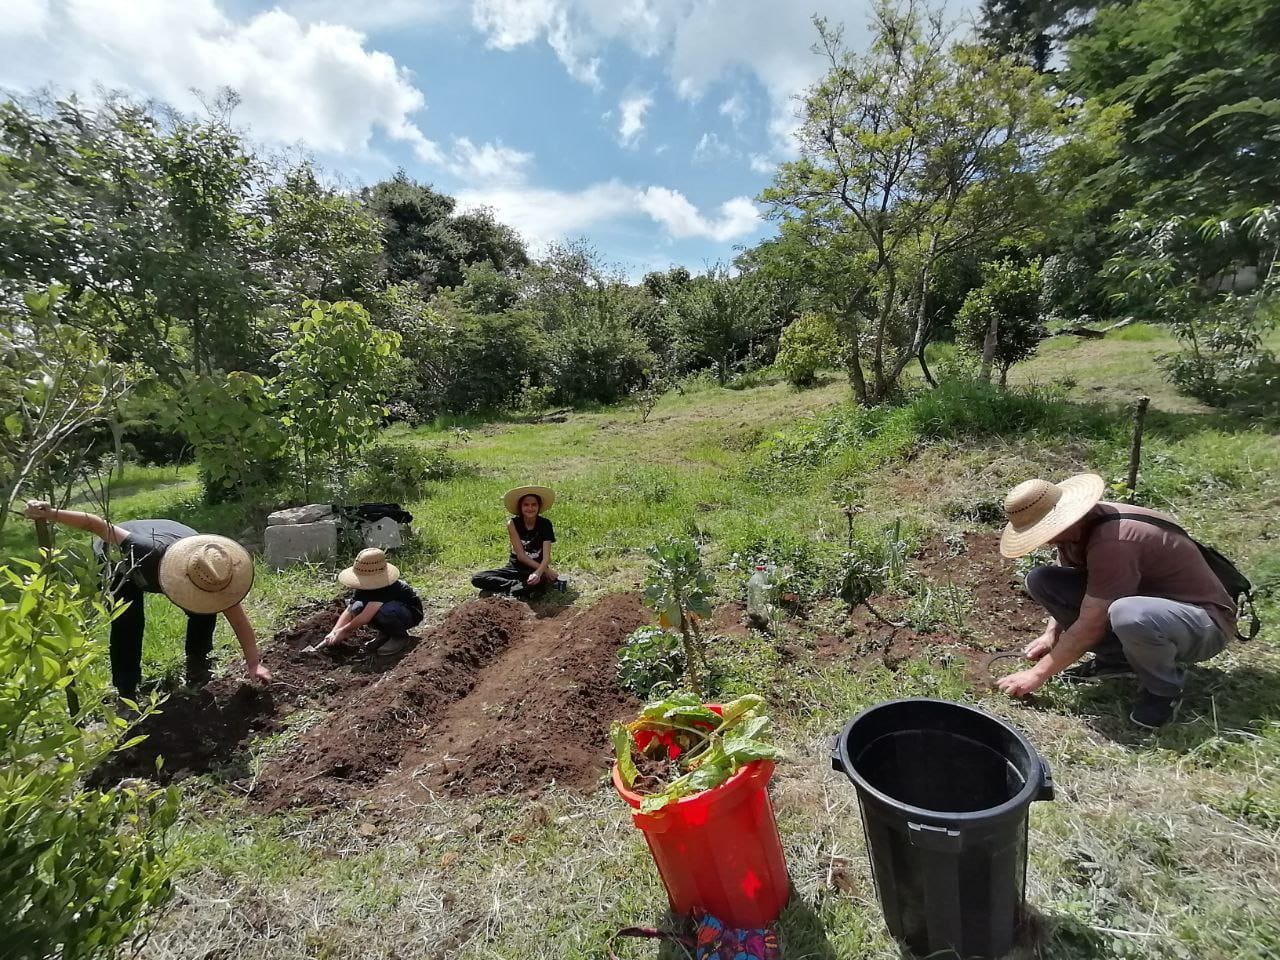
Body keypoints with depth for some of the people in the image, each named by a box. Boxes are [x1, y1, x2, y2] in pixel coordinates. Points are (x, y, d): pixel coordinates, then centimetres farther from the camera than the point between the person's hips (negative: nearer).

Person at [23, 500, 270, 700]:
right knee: (127, 622, -23)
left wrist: (254, 663, -30)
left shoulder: (212, 573, -37)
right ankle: (126, 693, -8)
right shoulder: (148, 551, -49)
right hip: (124, 560, -2)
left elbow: (238, 618, -29)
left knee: (205, 611, -17)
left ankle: (197, 664, 8)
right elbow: (97, 525, -37)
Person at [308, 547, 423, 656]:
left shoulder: (387, 586, -34)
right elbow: (348, 611, -10)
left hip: (411, 614, -7)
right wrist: (333, 632, -23)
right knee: (357, 608, -17)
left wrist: (343, 631, -26)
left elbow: (366, 616, -36)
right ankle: (384, 634, 5)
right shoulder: (364, 586, -8)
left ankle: (401, 637, -10)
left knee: (383, 610, -38)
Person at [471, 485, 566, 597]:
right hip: (515, 568, 4)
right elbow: (521, 555, -12)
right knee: (477, 579, -19)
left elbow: (546, 557, -16)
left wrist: (538, 573, -38)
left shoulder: (545, 524, -10)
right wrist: (546, 571, -19)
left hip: (536, 569, -3)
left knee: (538, 581, -40)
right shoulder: (513, 524, -8)